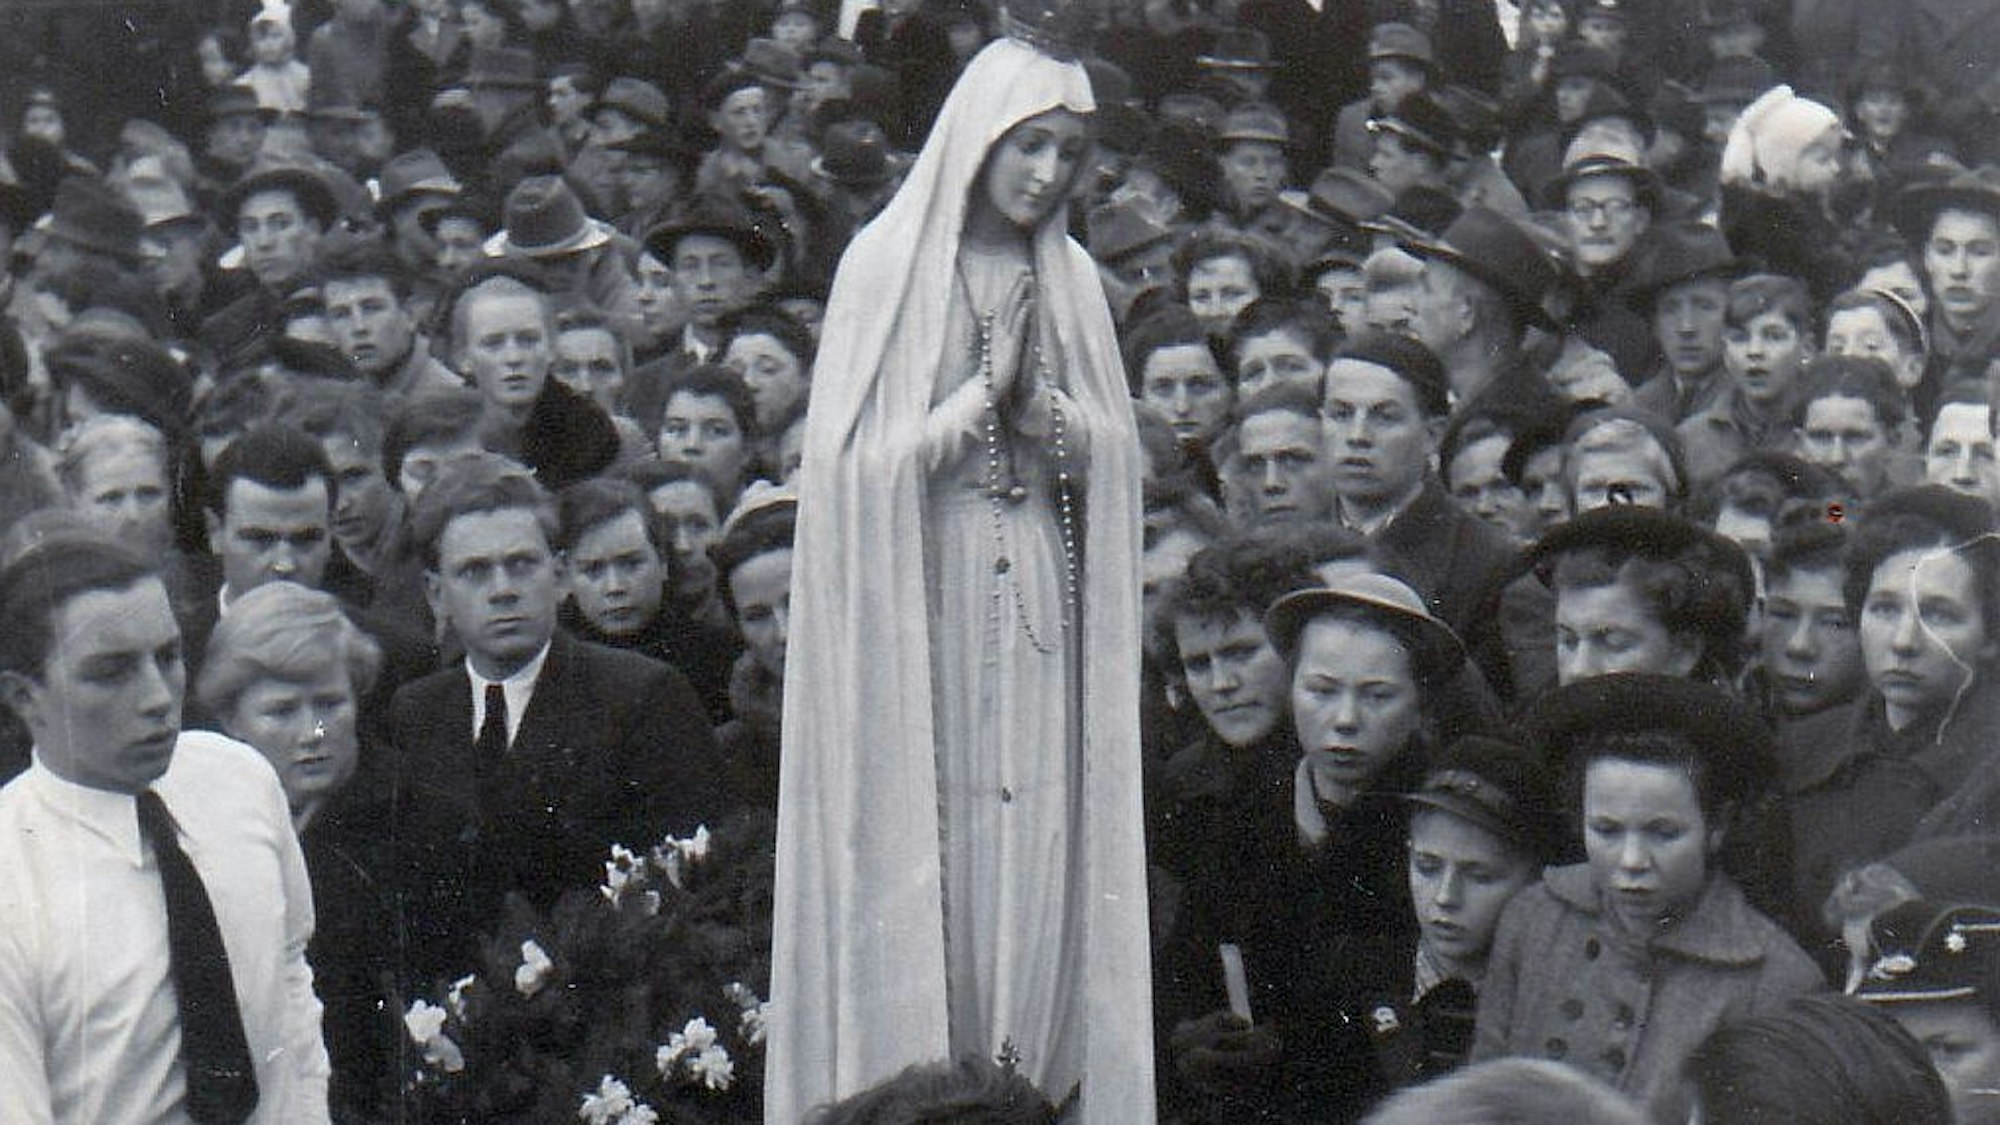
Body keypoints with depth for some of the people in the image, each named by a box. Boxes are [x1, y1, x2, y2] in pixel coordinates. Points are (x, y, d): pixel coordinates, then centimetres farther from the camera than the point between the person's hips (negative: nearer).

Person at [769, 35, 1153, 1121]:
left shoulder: (1069, 280, 11)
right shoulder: (887, 263, -3)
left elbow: (1110, 454, 8)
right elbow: (859, 457, -8)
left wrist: (1036, 400, -10)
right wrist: (984, 390, -13)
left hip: (1038, 597, 4)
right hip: (920, 595, -4)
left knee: (1037, 859, 2)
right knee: (923, 862, -4)